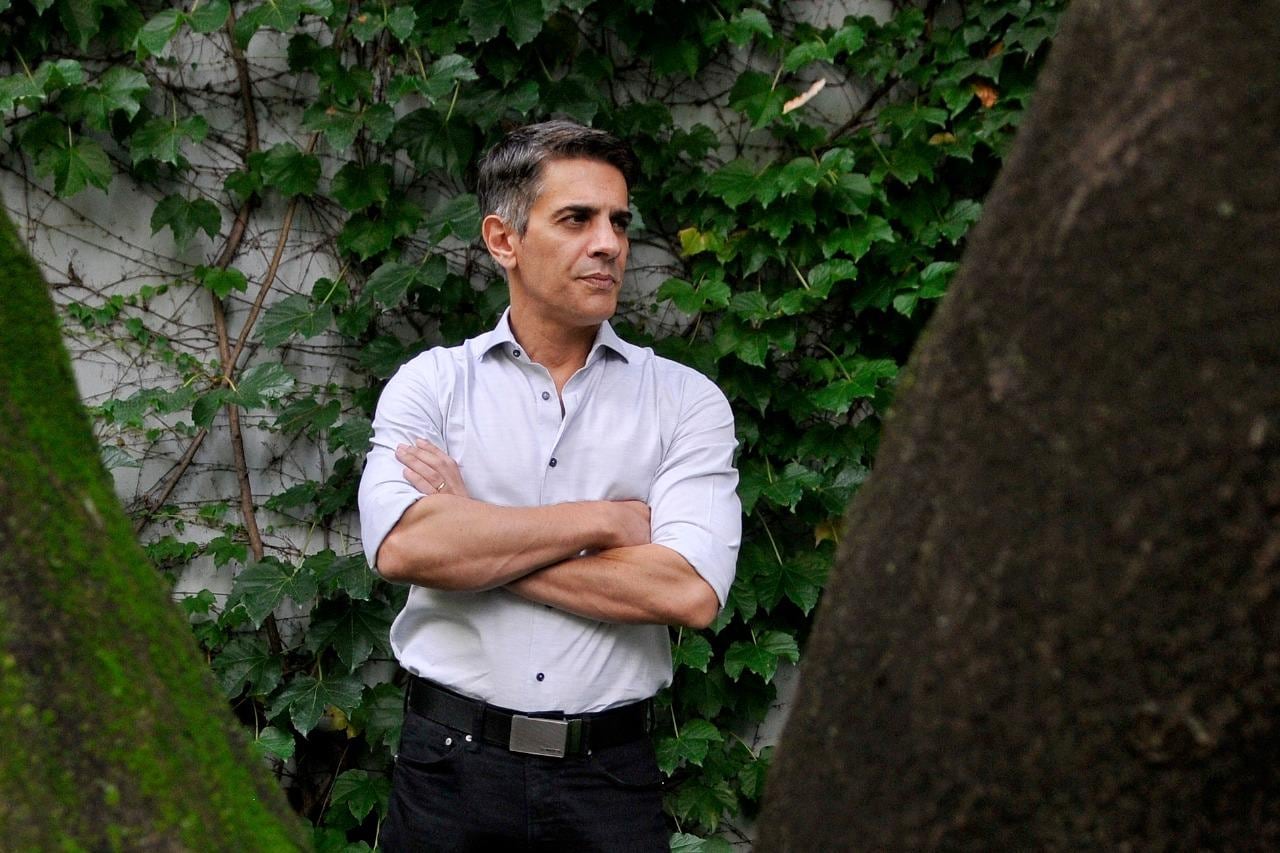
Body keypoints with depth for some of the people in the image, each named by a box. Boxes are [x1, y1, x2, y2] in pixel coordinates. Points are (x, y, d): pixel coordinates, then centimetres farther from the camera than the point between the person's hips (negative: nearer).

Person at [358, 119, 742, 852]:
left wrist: (473, 534, -11)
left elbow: (690, 592, -14)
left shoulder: (687, 400, 1)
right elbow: (400, 547, -15)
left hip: (609, 773, 0)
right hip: (452, 763, 0)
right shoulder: (433, 384, 2)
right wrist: (602, 521, -13)